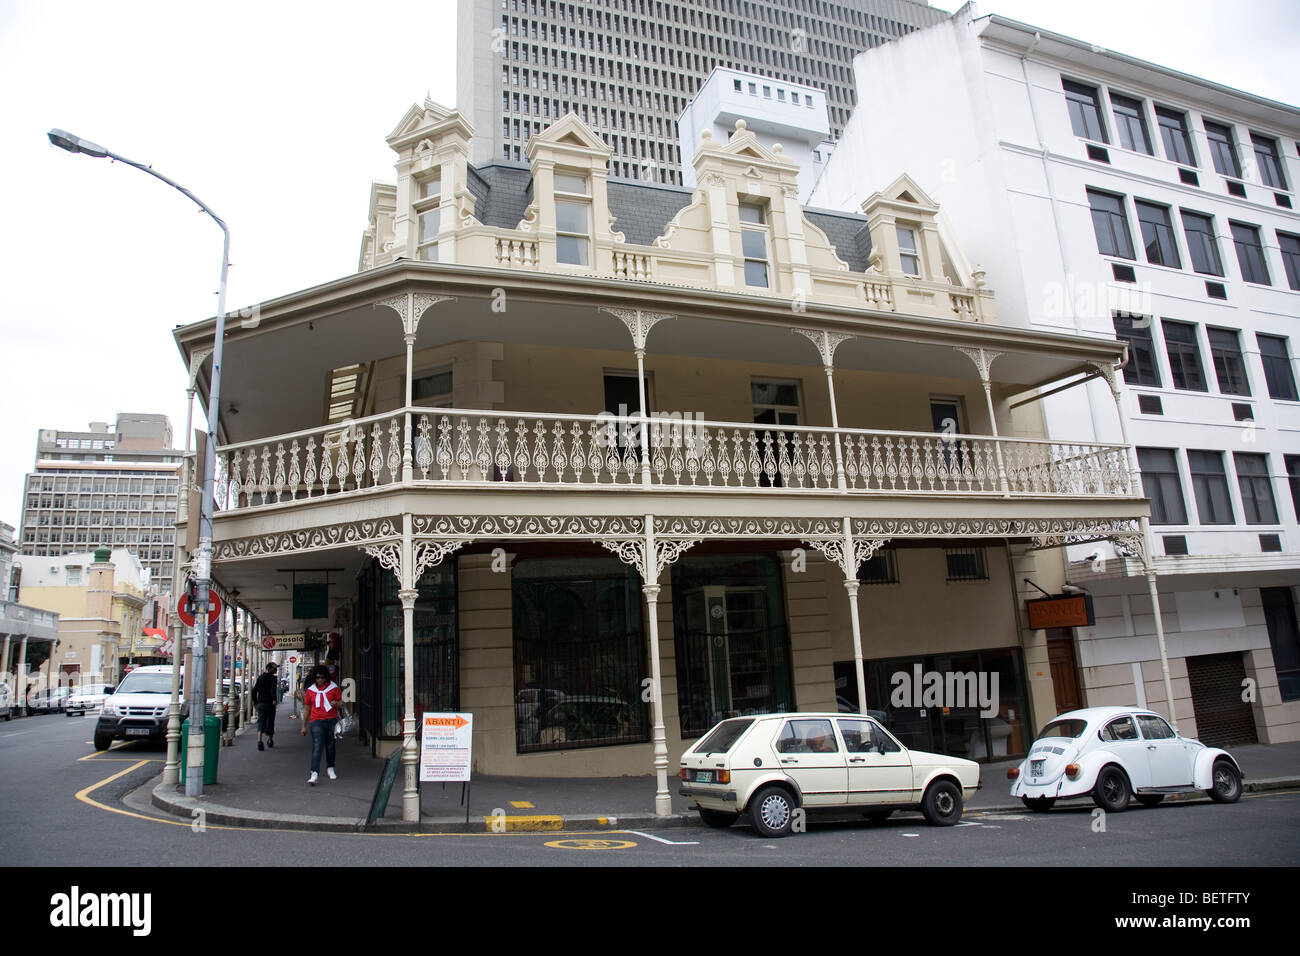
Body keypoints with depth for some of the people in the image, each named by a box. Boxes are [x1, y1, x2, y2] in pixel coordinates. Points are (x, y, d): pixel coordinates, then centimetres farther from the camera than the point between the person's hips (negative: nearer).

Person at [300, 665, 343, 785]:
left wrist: (336, 704, -18)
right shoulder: (310, 691, 6)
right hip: (316, 721, -1)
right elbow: (307, 709, 13)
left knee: (330, 746, 12)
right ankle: (314, 774, -19)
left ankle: (330, 768, 32)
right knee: (317, 747, -13)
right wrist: (304, 726, 14)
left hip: (331, 721, 1)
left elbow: (340, 702, 7)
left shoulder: (334, 688, 2)